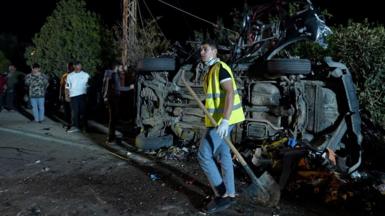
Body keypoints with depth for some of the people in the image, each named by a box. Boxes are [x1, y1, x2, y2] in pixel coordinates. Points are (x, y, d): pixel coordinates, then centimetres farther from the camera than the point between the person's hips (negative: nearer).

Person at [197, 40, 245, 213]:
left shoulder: (220, 68, -15)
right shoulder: (210, 70, 16)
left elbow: (230, 93, -25)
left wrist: (225, 120, -33)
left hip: (223, 120, -10)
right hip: (217, 119, 10)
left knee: (204, 155, -8)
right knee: (223, 155, 14)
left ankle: (221, 195, 4)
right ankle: (229, 194, 25)